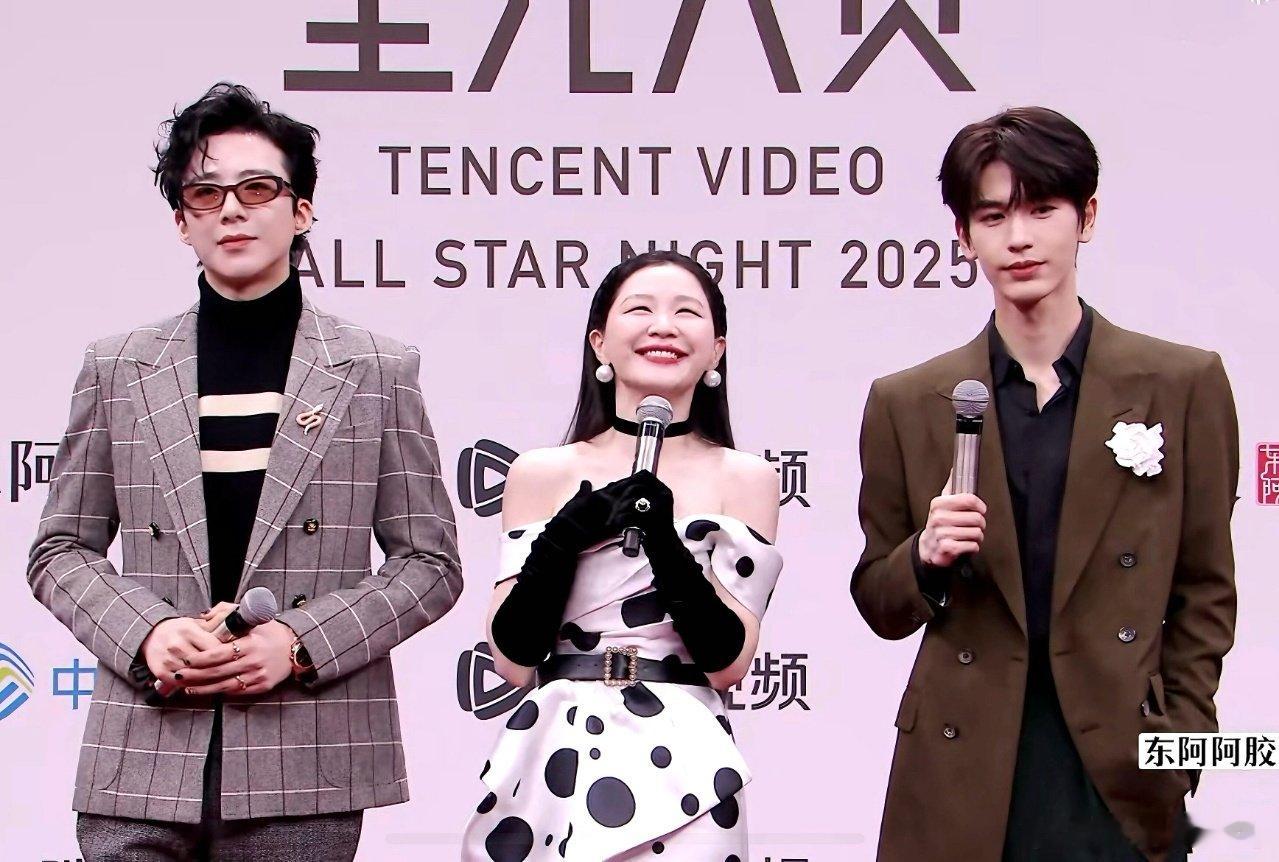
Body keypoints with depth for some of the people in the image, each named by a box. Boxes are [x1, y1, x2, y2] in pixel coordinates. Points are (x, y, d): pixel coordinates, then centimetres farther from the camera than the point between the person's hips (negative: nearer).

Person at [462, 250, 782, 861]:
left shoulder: (745, 480, 3)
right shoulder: (540, 474, 4)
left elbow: (728, 662, -5)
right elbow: (513, 660, -1)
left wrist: (664, 541, -16)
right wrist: (564, 541, -13)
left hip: (678, 765, -1)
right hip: (555, 760, 1)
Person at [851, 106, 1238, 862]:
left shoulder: (1185, 384, 4)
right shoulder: (907, 404, 6)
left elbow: (1205, 591, 7)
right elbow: (882, 608, 11)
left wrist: (1180, 735, 0)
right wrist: (926, 559, -9)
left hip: (1123, 779, -1)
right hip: (962, 782, 1)